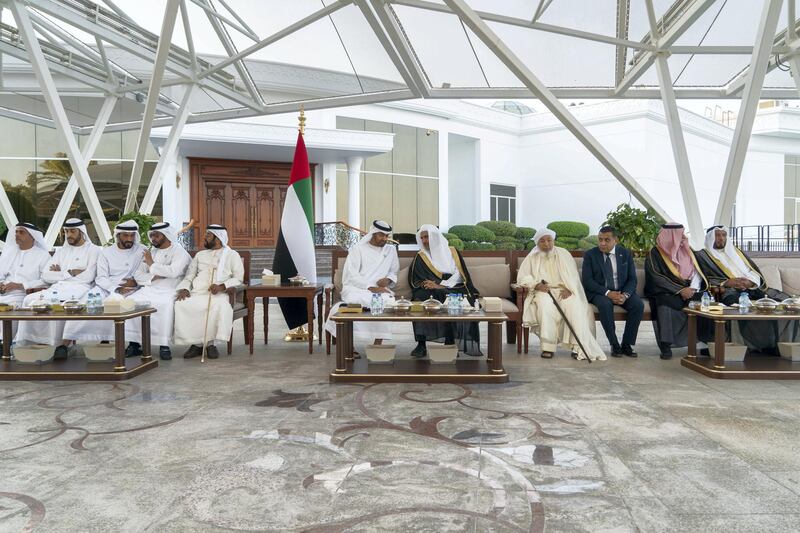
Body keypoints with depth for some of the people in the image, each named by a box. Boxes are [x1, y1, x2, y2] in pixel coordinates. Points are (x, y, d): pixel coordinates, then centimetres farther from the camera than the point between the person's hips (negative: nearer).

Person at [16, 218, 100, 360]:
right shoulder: (61, 251, 26)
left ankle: (63, 344, -28)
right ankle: (37, 342, -19)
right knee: (30, 300, -22)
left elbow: (88, 277, -8)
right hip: (58, 288, 6)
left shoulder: (93, 250, 8)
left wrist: (60, 273, 4)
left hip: (80, 289, -6)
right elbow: (45, 276, 13)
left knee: (58, 301, -37)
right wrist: (70, 273, 0)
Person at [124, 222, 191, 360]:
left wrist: (152, 265, -5)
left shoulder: (179, 252, 3)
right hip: (149, 289, 6)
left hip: (169, 291, -5)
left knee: (165, 304, -36)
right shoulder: (150, 252, 23)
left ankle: (164, 345, -29)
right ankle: (134, 344, -15)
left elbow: (174, 271, -17)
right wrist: (154, 277, -6)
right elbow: (138, 275, 15)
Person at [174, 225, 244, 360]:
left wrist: (222, 286, -16)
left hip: (218, 294, -4)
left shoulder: (232, 254, 14)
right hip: (197, 293, 4)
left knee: (221, 306, -39)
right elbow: (188, 277, 22)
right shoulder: (200, 255, 28)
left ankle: (212, 343, -21)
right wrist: (184, 288, -1)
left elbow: (238, 278, 2)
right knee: (180, 305, -27)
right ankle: (196, 343, -16)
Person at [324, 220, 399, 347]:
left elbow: (394, 272, 25)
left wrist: (388, 279, 0)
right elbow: (351, 276, -5)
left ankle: (378, 344, -29)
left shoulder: (391, 250, 18)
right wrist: (371, 288, -18)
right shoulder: (357, 249, 5)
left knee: (385, 300, -33)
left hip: (379, 289, 3)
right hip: (355, 288, -3)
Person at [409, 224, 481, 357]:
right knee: (420, 301, -32)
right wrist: (425, 284, -15)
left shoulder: (452, 252, 11)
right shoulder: (420, 257, 14)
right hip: (429, 292, 1)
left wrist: (440, 285, -11)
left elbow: (459, 275, 1)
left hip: (452, 289, 0)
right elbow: (413, 279, 6)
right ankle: (421, 344, -31)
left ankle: (450, 343, -29)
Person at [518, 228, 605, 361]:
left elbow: (573, 276, 6)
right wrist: (536, 285, -15)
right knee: (546, 305, -35)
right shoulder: (532, 257, 10)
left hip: (563, 291, 1)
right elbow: (522, 278, 3)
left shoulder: (564, 254, 11)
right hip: (542, 291, -1)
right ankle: (548, 346, -33)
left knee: (574, 305, -32)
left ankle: (578, 347, -32)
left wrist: (569, 289, -14)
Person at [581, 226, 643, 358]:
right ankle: (614, 345, -23)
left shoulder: (626, 253, 5)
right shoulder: (590, 255, -2)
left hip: (622, 292, 3)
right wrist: (607, 293, -22)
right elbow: (587, 281, -9)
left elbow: (632, 279, 3)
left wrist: (625, 295, -18)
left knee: (638, 304, -25)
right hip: (600, 292, -3)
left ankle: (627, 344, -14)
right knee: (605, 304, -35)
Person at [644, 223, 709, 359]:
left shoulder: (687, 251, 13)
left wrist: (693, 288, -13)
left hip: (689, 291, 5)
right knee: (666, 304, -36)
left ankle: (707, 342, -12)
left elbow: (697, 272, 7)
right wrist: (680, 290, -19)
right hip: (665, 292, -5)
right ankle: (665, 345, -31)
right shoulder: (655, 254, -3)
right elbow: (656, 278, -12)